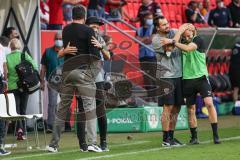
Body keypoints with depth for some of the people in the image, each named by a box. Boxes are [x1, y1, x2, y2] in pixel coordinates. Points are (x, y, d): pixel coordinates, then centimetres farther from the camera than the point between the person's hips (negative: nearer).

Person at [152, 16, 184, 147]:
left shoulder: (173, 32, 11)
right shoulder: (156, 39, -7)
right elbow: (170, 50, -18)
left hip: (178, 75, 6)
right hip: (166, 76, -6)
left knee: (176, 108, 9)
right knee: (168, 107, -9)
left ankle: (171, 137, 17)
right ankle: (165, 139, -6)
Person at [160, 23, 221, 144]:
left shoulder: (198, 40, -4)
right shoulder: (182, 43, 10)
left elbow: (188, 48, -21)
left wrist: (172, 42, -23)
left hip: (201, 77, -4)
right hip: (187, 79, 4)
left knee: (209, 103, -15)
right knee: (191, 109, 5)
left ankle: (215, 135, -12)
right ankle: (194, 137, 15)